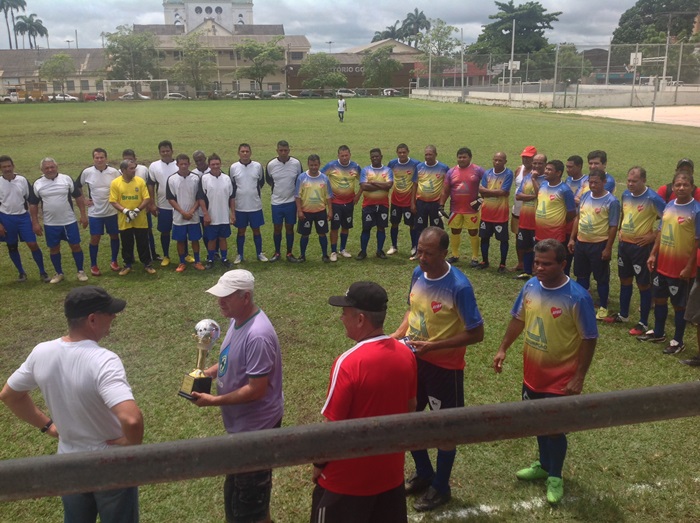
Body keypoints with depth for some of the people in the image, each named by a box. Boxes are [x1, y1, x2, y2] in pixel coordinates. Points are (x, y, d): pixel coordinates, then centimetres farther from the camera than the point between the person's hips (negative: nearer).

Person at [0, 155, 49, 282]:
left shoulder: (22, 180, -4)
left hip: (23, 216, -1)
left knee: (33, 244, -4)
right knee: (12, 247, 10)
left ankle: (42, 272, 8)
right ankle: (21, 272, 26)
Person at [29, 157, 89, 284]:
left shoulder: (66, 179, -4)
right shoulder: (37, 184, -1)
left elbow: (78, 196, 0)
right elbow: (33, 204, 4)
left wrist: (83, 214, -5)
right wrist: (35, 223, 0)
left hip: (69, 221, -1)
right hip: (50, 224, 1)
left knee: (75, 245, 3)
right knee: (54, 248, 9)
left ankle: (80, 271, 17)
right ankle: (59, 273, 24)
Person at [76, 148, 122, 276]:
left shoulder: (114, 172, -6)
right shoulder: (87, 172, -6)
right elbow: (77, 186, 10)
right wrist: (84, 199, 3)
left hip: (112, 211, 1)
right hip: (95, 212, -1)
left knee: (114, 236, 10)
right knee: (95, 238, 3)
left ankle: (114, 261, 27)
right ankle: (93, 265, 15)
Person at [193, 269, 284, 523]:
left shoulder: (257, 335, -31)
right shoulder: (238, 320, 0)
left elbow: (256, 390, -29)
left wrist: (213, 401, -22)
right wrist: (208, 372, -1)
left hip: (256, 426, -10)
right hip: (242, 422, 10)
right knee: (237, 489, 27)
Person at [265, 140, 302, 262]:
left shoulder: (296, 163, -8)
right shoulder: (271, 164, -6)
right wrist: (276, 188, 9)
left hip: (291, 201, 0)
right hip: (276, 202, 0)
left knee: (289, 227, 7)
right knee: (277, 228, 7)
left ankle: (289, 253, 18)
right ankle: (277, 253, 20)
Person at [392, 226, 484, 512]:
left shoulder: (459, 287, -24)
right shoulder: (417, 273, -4)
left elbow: (476, 333, -20)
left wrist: (433, 346, -25)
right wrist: (399, 334, -6)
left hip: (444, 366, -7)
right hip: (413, 359, 7)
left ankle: (441, 488, 33)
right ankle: (424, 474, 42)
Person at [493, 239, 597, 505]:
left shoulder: (577, 297, -22)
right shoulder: (530, 286, -6)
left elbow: (588, 339, -15)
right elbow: (518, 319, 9)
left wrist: (579, 378, -15)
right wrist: (503, 349, 6)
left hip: (560, 379, -5)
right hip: (531, 373, 5)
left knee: (554, 428, 7)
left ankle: (555, 477, 31)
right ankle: (543, 465, 45)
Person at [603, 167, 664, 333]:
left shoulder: (652, 198, -17)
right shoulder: (626, 194, 3)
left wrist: (654, 234, -14)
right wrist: (621, 230, 9)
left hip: (641, 246, -7)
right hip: (624, 244, 7)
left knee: (643, 284, 3)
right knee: (625, 280, 18)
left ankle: (643, 323, 13)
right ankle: (623, 315, 33)